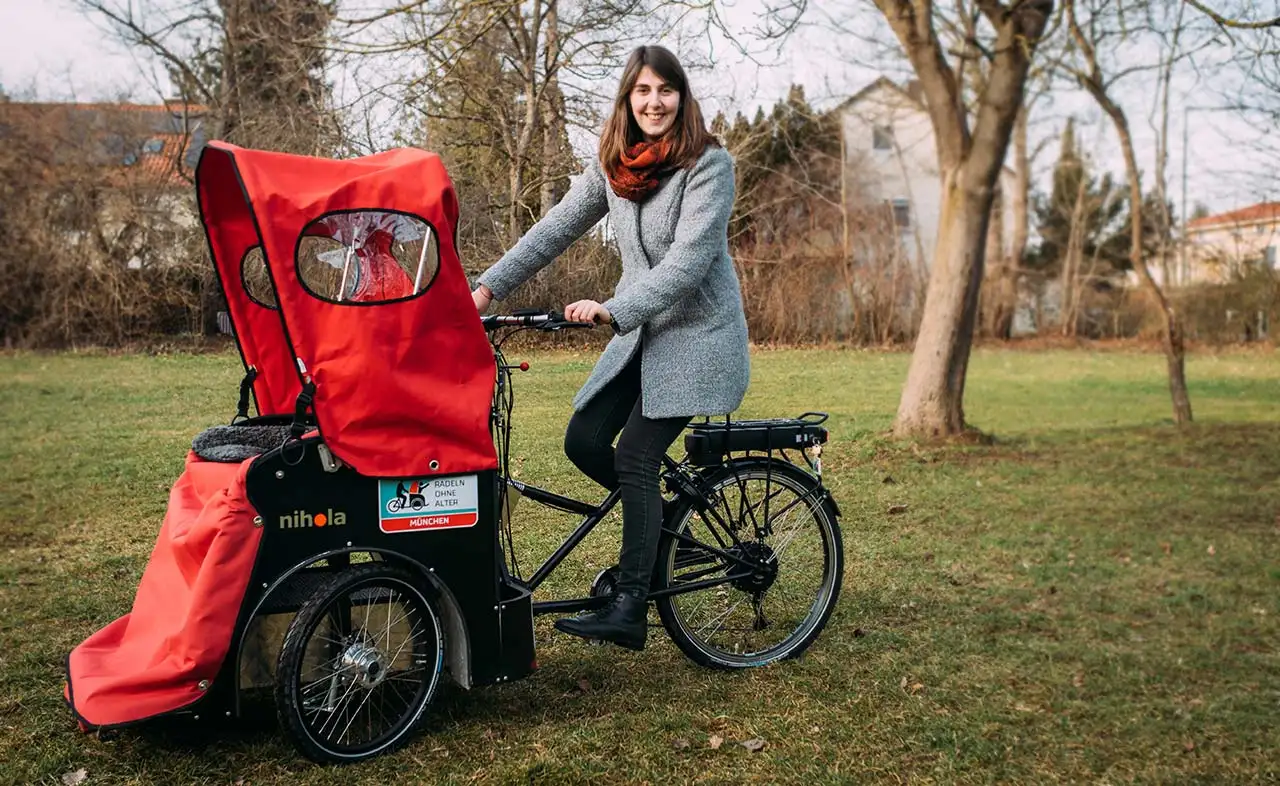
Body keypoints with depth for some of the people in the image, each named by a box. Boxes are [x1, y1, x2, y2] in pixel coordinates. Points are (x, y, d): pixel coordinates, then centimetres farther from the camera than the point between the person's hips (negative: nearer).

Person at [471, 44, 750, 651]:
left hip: (698, 334, -6)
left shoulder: (708, 164, -14)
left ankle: (629, 610, -8)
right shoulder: (612, 167, 5)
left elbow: (688, 260, -24)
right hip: (639, 333, 7)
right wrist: (487, 287, -7)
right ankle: (662, 521, 21)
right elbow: (554, 230, 3)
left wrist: (612, 310, -34)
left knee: (634, 458, -14)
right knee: (584, 442, -4)